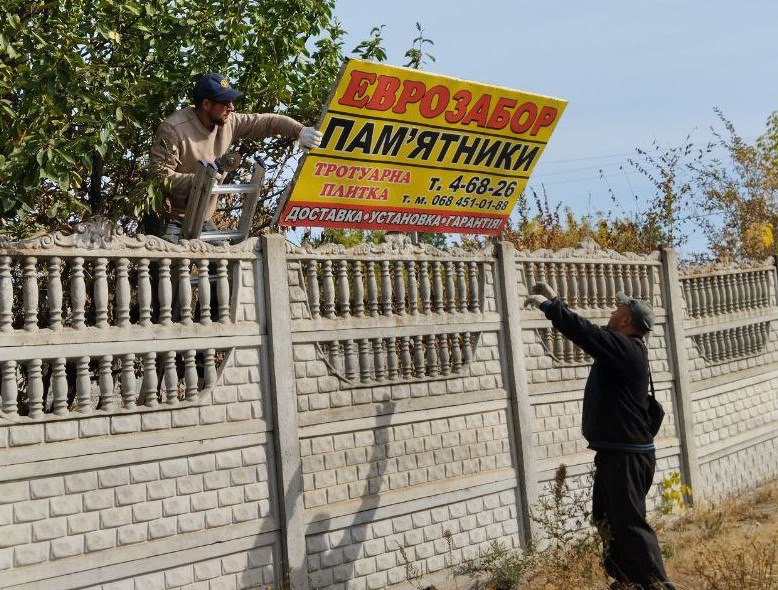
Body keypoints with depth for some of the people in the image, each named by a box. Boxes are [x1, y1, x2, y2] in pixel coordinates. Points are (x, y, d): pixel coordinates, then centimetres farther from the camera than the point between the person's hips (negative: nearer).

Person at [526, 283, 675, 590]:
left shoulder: (624, 346, -17)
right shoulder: (624, 346, 13)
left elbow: (584, 331, -25)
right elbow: (587, 331, 22)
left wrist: (548, 305, -12)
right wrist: (554, 300, 23)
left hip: (626, 456, -11)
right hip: (615, 452, 11)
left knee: (630, 524, -8)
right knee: (606, 519, 18)